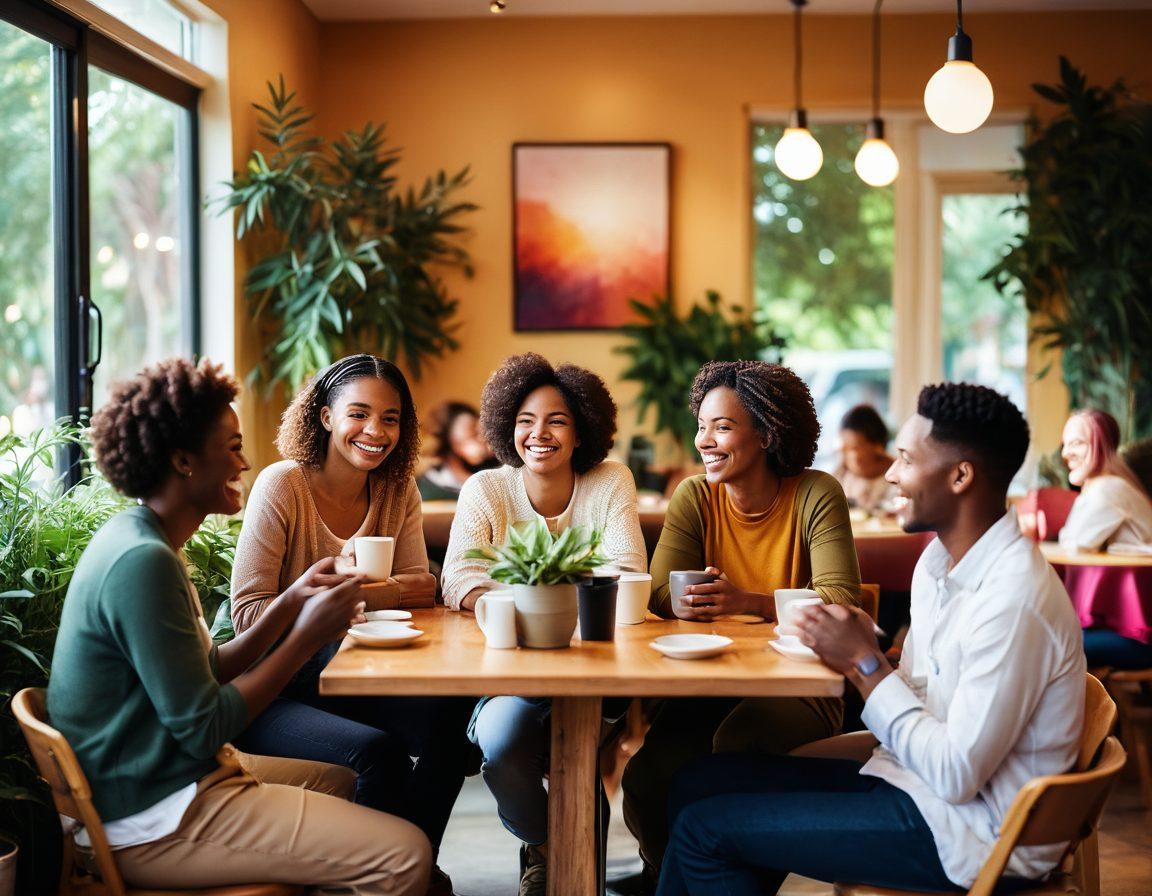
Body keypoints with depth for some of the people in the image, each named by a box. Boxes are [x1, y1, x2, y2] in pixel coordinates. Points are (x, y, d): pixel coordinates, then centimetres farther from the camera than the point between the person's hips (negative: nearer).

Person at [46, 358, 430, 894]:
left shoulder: (138, 540, 11)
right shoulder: (142, 561, -21)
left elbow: (204, 676, 11)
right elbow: (203, 728, -21)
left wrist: (290, 604, 4)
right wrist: (307, 635, -15)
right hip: (155, 821, -11)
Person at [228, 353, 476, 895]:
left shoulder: (397, 490, 5)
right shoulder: (282, 486, -12)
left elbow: (422, 588, -2)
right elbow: (248, 613, -17)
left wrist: (359, 587, -24)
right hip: (270, 694, -5)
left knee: (451, 714, -20)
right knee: (378, 750, -29)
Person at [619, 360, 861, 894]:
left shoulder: (816, 496, -6)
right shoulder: (693, 498, 4)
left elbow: (841, 601, -17)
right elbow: (664, 595, -4)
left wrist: (748, 602, -32)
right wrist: (693, 601, -29)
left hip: (797, 688, -3)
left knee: (737, 744, -35)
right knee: (647, 779, -23)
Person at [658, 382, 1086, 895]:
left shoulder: (1012, 599, -24)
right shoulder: (940, 560, 8)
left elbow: (956, 775, -24)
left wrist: (866, 664, -17)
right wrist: (860, 657, -9)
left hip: (972, 833, -9)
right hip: (913, 778, 9)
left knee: (705, 830, -10)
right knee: (699, 784, 7)